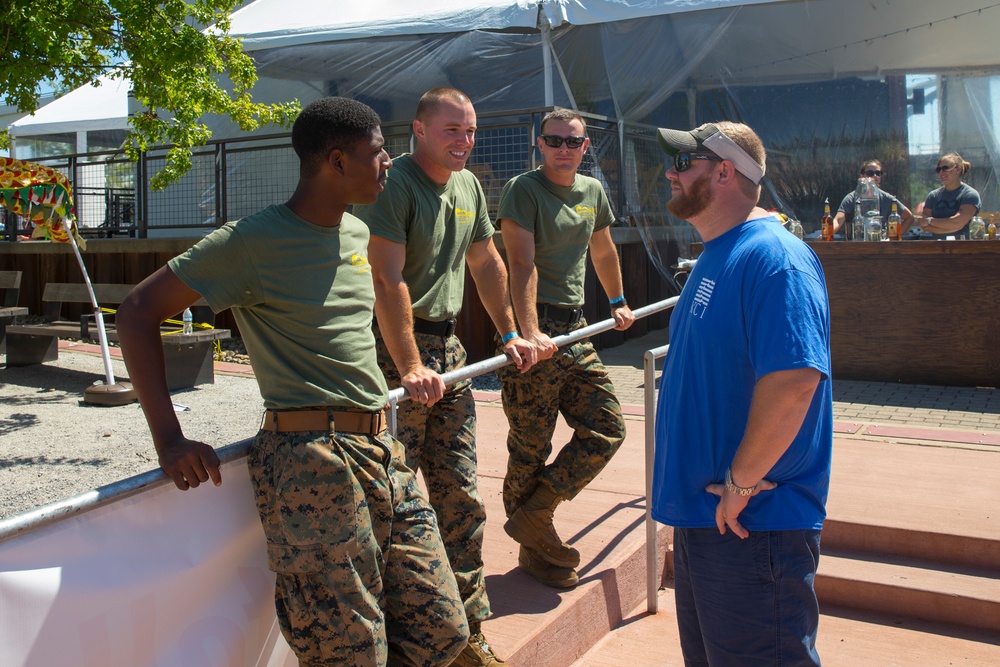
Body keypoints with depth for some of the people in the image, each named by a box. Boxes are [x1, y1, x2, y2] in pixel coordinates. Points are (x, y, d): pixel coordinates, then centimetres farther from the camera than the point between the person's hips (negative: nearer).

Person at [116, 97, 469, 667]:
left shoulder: (357, 233, 15)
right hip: (311, 459, -8)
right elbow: (139, 312, -6)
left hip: (384, 450, 8)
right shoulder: (254, 241, -8)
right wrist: (169, 439, -11)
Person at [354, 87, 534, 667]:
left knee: (461, 496, 11)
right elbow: (388, 282, -20)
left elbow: (487, 264, 24)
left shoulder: (469, 186, 14)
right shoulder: (394, 184, -12)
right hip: (394, 347, -8)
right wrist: (410, 368, -25)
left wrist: (510, 334, 23)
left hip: (448, 346, 8)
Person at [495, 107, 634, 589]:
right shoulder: (523, 189, -6)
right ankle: (534, 551, 15)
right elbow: (522, 263, -19)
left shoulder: (593, 191, 14)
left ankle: (532, 515, 14)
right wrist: (530, 331, -29)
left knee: (607, 429, 4)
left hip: (576, 329, 7)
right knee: (531, 446, 0)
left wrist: (618, 303, 38)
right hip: (536, 331, -7)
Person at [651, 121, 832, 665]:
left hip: (753, 523, -10)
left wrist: (742, 484, -22)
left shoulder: (772, 257, -20)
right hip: (704, 514, 10)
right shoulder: (716, 258, 13)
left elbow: (793, 379, -31)